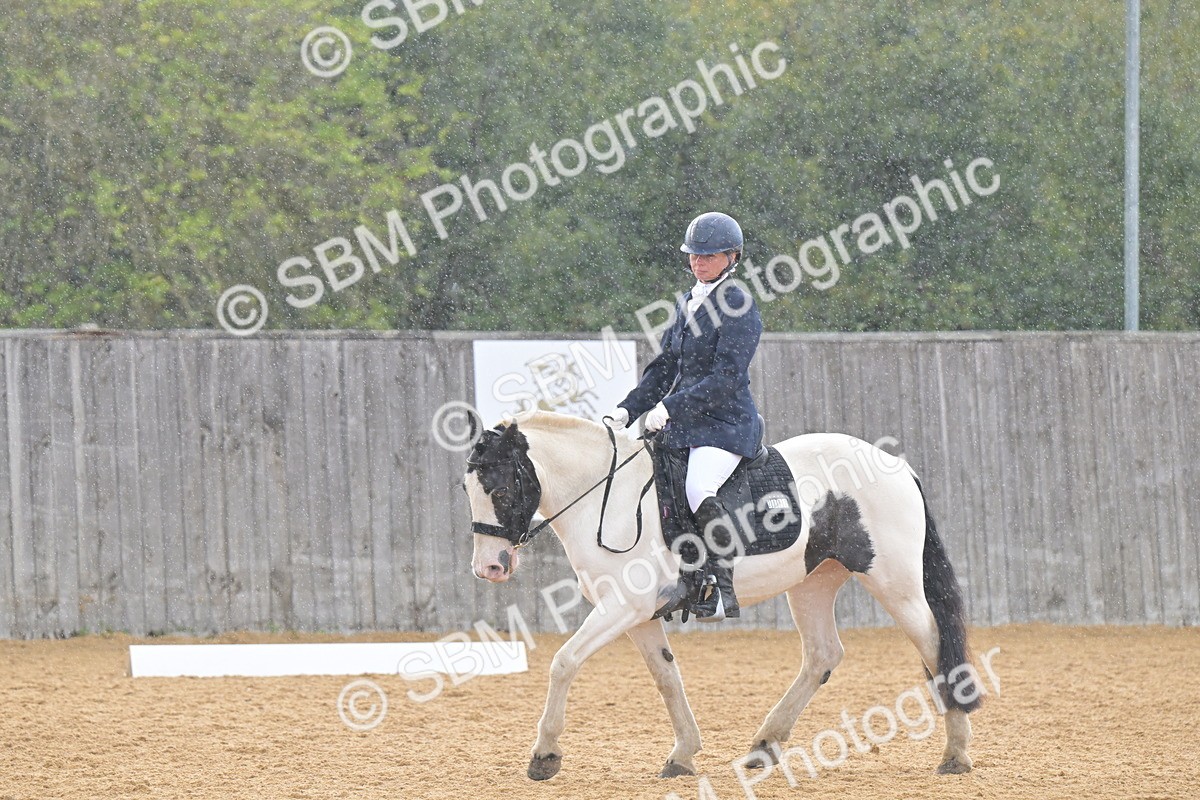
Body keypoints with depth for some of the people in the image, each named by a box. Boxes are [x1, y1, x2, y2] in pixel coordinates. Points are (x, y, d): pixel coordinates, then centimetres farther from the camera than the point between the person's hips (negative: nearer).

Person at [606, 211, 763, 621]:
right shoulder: (689, 303, 16)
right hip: (682, 424, 9)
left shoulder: (737, 305, -10)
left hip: (726, 423, -9)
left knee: (699, 490, -31)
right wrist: (627, 409, 9)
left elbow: (726, 378, -18)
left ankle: (723, 590, -30)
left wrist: (670, 407, -24)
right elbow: (664, 367, 21)